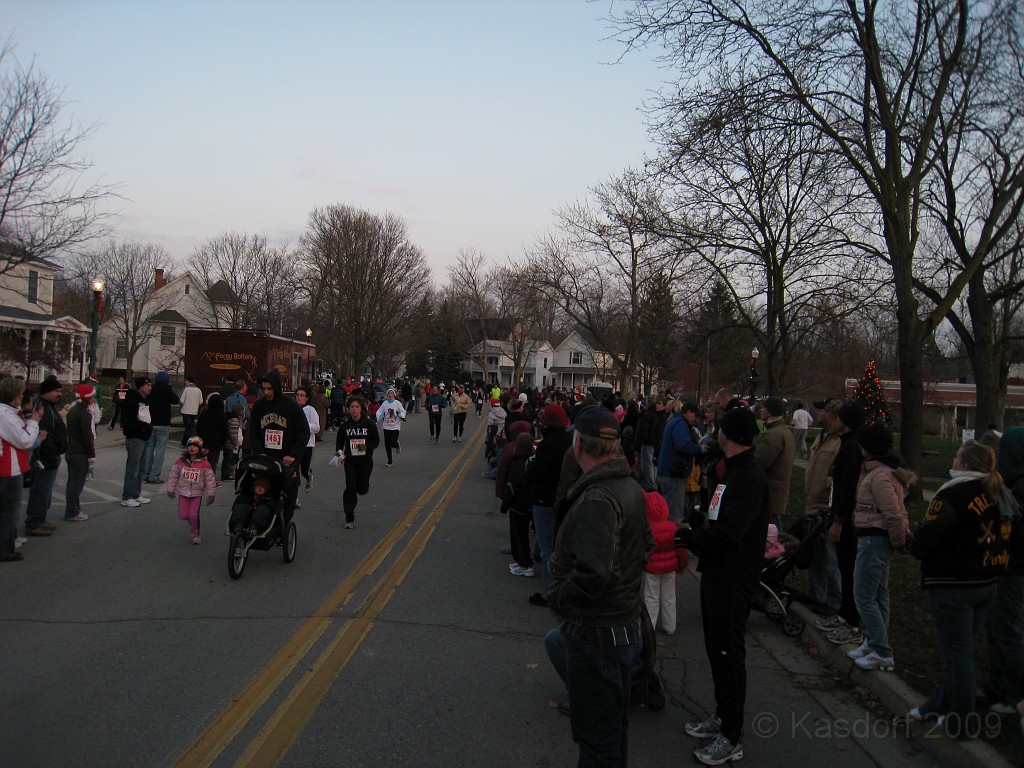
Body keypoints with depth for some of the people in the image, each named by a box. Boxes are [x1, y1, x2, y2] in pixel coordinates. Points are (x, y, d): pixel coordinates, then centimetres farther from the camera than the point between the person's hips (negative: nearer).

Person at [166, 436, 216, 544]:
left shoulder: (204, 464, -9)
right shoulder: (181, 462, -2)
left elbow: (210, 479, -4)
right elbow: (173, 476, 9)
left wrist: (211, 494, -5)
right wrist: (170, 489, 11)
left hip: (197, 494, -3)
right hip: (183, 492, 3)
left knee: (194, 515, -10)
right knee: (183, 515, 0)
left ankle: (195, 535, 11)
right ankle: (191, 523, 35)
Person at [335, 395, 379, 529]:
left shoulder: (369, 424, -4)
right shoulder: (345, 425, 1)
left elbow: (376, 440, 1)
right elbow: (339, 441, 11)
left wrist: (366, 447, -17)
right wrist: (339, 451, -9)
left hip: (365, 460, -1)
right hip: (350, 460, 1)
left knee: (362, 489, 6)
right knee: (350, 488, -7)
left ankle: (364, 487, 47)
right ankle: (349, 519, 1)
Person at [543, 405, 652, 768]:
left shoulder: (597, 500, -27)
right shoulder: (631, 487, 5)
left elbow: (592, 573, -34)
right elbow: (645, 546, 18)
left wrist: (559, 598, -16)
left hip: (597, 633, -10)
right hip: (625, 621, 10)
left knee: (597, 738, 6)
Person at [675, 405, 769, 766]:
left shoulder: (751, 477, -20)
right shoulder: (732, 470, 12)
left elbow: (729, 532, -26)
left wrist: (690, 538, -15)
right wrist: (694, 539, 3)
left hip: (734, 578, -10)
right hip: (716, 572, 10)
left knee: (728, 652, -1)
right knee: (716, 648, 19)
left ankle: (732, 738, 12)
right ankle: (722, 716, 35)